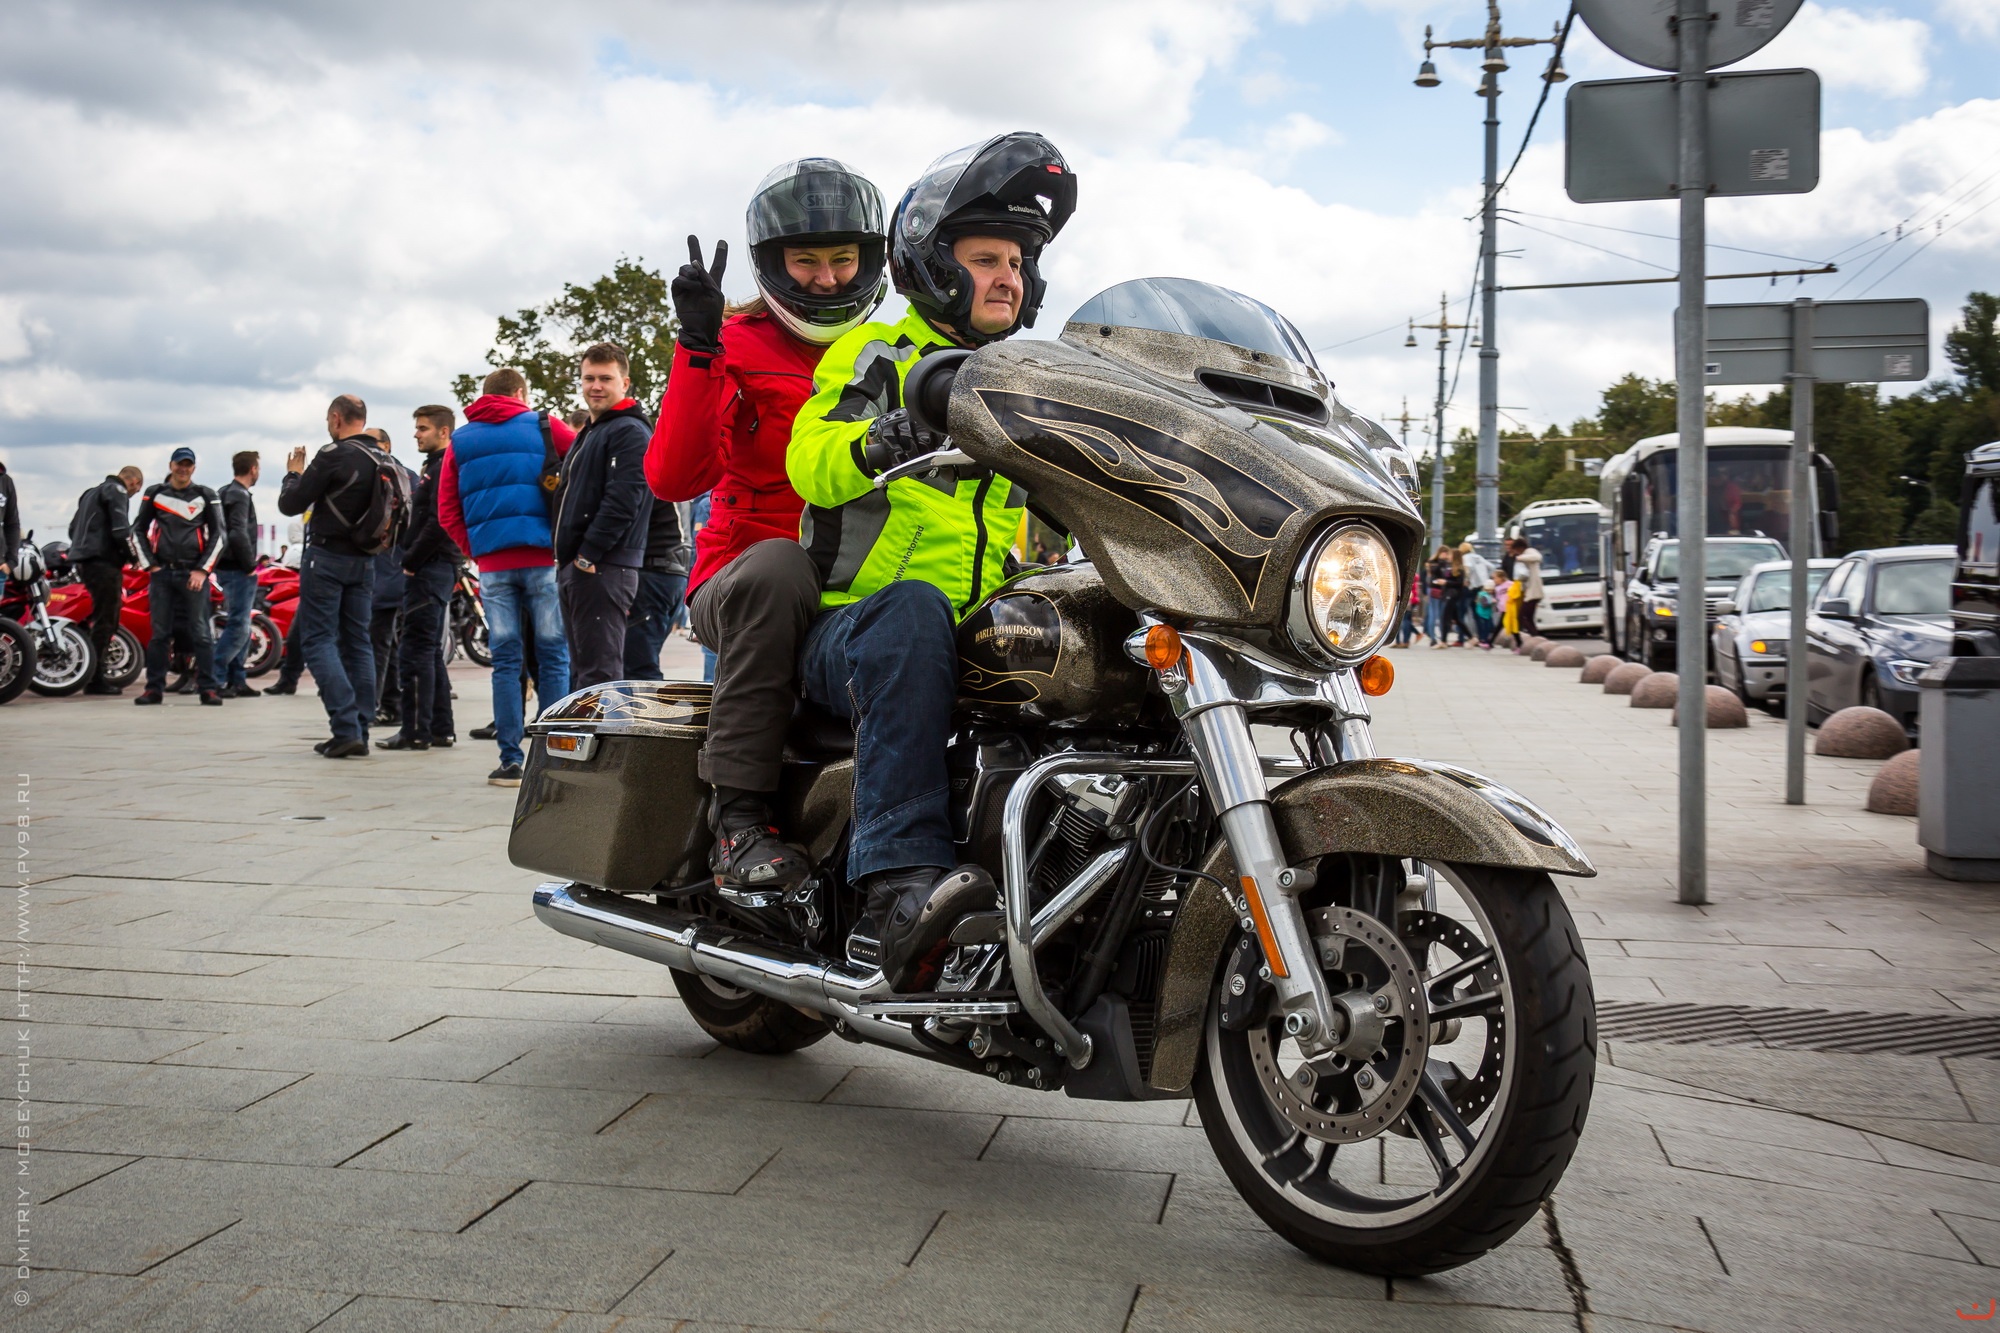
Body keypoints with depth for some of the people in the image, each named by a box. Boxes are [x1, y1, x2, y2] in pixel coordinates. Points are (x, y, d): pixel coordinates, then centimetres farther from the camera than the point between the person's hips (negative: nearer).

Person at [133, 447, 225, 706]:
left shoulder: (206, 496, 6)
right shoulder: (154, 493, 11)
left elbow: (218, 534, 4)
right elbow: (139, 529, 17)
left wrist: (202, 570, -5)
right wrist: (150, 565, 6)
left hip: (194, 573, -2)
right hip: (162, 572, 2)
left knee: (201, 633, -4)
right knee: (159, 633, 4)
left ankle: (209, 688, -2)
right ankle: (154, 687, 9)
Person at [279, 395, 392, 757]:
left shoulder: (334, 454, -14)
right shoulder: (383, 461, 8)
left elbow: (290, 504, -11)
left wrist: (294, 474, 9)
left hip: (328, 557, -7)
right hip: (364, 561, 7)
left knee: (319, 639, -3)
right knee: (357, 642, 9)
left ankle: (346, 729, -14)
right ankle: (360, 733, 8)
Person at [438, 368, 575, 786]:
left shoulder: (460, 441, 14)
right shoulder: (543, 426, 5)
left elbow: (447, 512, 9)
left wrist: (475, 549, 14)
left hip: (492, 563, 3)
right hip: (543, 559, -2)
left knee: (505, 660, 5)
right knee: (553, 657, 2)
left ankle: (510, 760, 2)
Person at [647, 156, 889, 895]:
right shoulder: (735, 349, 4)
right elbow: (671, 478, -11)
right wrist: (698, 348, -18)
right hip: (742, 578, -3)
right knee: (777, 566, -39)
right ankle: (738, 813, -34)